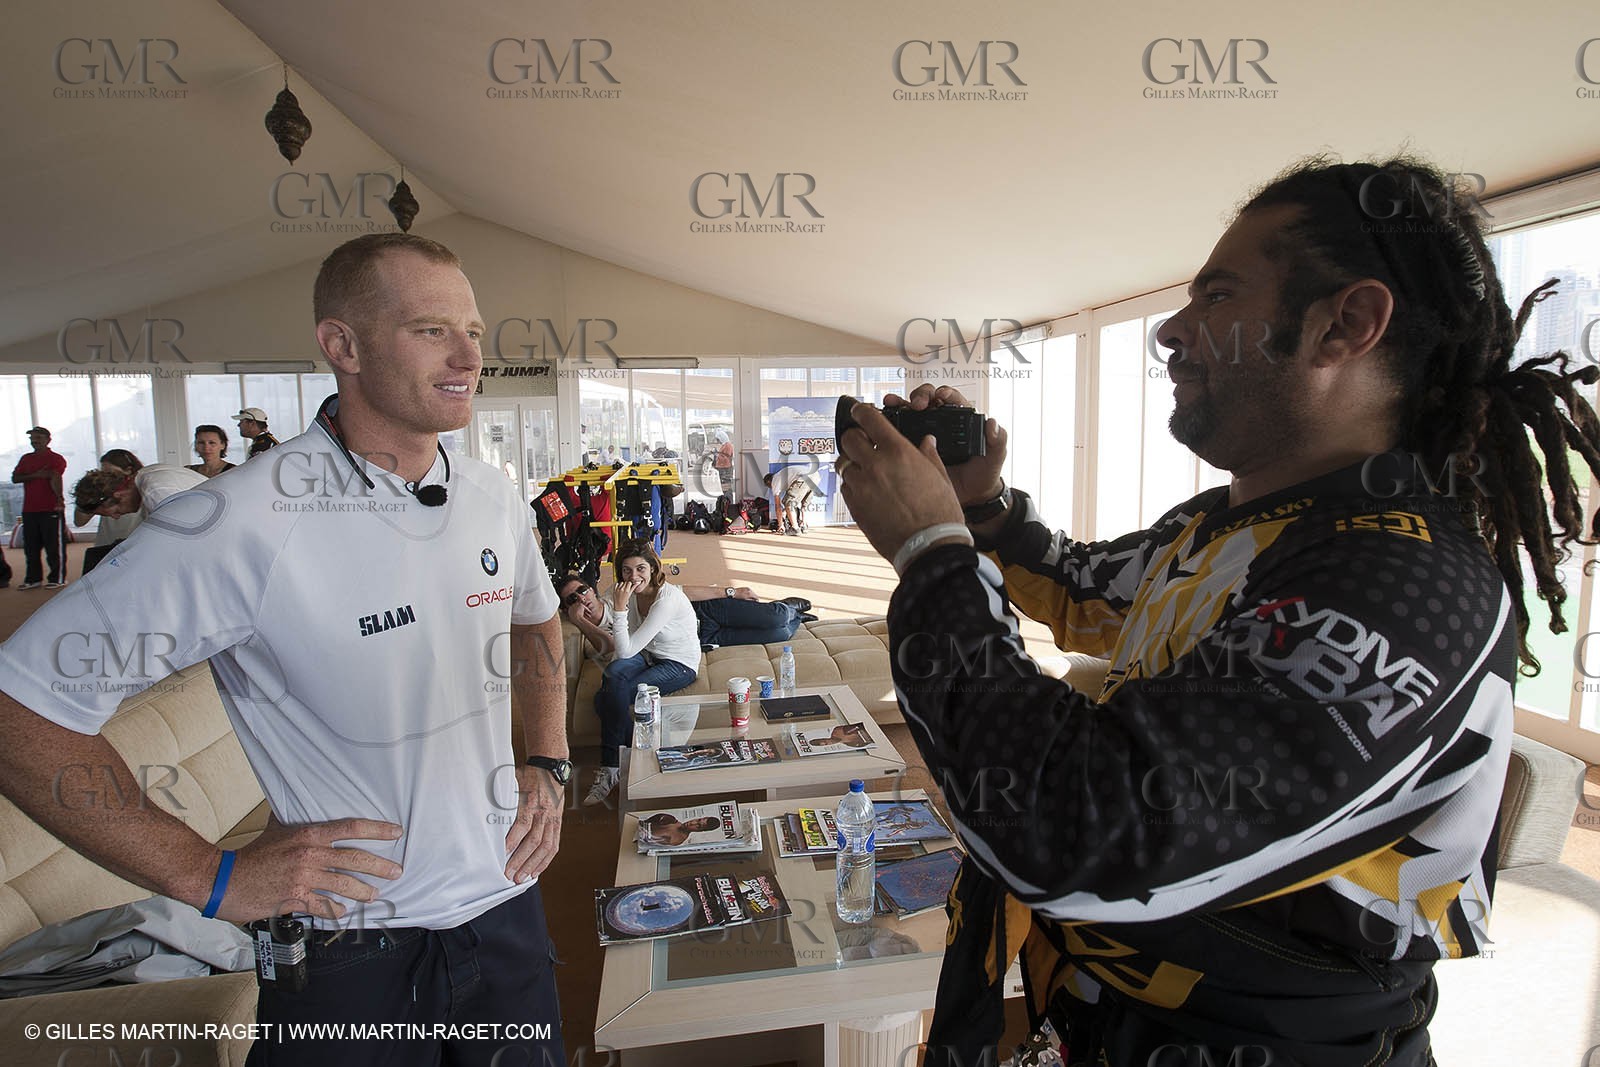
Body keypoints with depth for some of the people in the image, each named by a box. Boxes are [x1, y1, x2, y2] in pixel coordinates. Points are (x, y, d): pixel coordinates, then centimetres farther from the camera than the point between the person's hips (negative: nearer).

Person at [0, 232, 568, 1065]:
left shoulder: (491, 498, -2)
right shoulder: (242, 524, -22)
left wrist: (548, 764, 7)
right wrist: (208, 876, -17)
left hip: (507, 908, 5)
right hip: (352, 952, -5)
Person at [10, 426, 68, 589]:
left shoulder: (56, 459, -4)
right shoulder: (26, 458, 16)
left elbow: (55, 479, -20)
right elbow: (15, 478, 6)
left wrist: (59, 498, -36)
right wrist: (35, 475, -11)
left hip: (51, 509, -7)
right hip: (29, 509, 7)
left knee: (54, 545, -2)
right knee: (31, 547, 11)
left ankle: (57, 578, 4)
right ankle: (33, 578, 19)